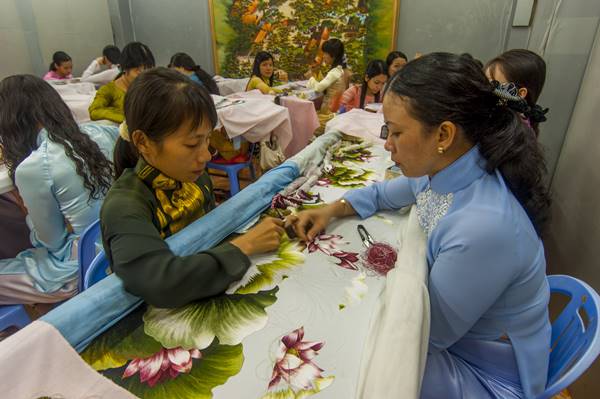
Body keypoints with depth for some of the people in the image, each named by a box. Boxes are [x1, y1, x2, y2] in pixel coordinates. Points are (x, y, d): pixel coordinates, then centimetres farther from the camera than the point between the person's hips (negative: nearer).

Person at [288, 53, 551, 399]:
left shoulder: (483, 228, -38)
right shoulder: (443, 169, -12)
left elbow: (428, 335, -25)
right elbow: (382, 194, 8)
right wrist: (332, 210, -8)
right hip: (445, 319, 7)